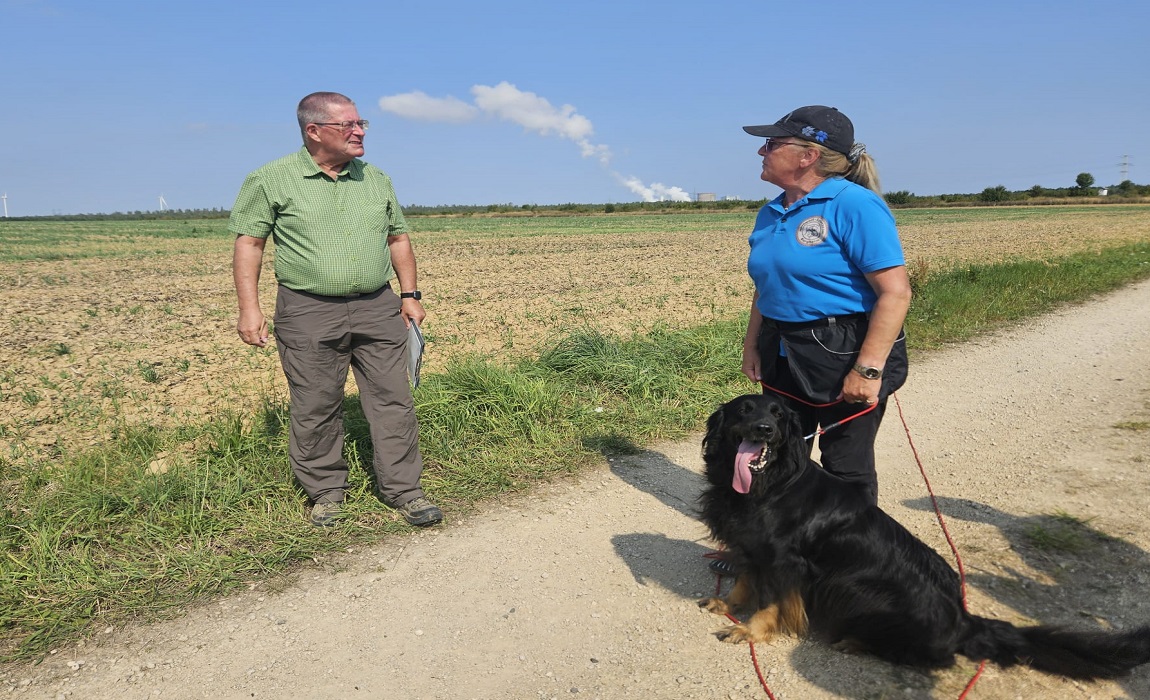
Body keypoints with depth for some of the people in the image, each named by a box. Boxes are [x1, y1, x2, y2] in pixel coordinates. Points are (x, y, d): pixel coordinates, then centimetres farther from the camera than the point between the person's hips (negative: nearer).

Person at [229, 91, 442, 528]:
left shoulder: (376, 180, 11)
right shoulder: (271, 180, -1)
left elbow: (398, 238, 17)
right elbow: (248, 242, -1)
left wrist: (410, 295, 10)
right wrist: (249, 308, -7)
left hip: (377, 308, 3)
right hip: (308, 314, -3)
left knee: (393, 400, 2)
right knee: (315, 409, 4)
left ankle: (402, 489, 13)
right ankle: (326, 492, 22)